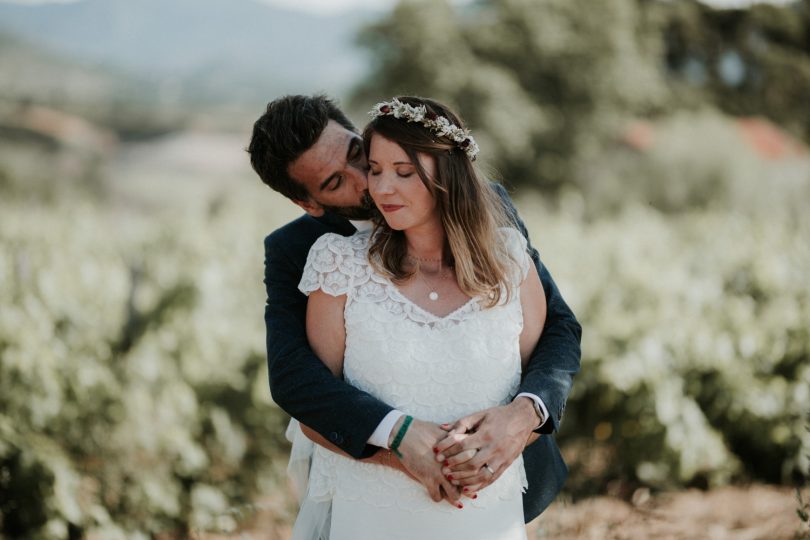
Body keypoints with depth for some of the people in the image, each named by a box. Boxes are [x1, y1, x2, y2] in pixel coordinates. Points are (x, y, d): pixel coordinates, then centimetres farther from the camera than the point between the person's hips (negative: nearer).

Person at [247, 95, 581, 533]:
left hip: (502, 466, 0)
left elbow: (559, 330, -10)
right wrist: (399, 432, -39)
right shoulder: (293, 252, -10)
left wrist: (525, 414, -31)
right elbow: (291, 375, -23)